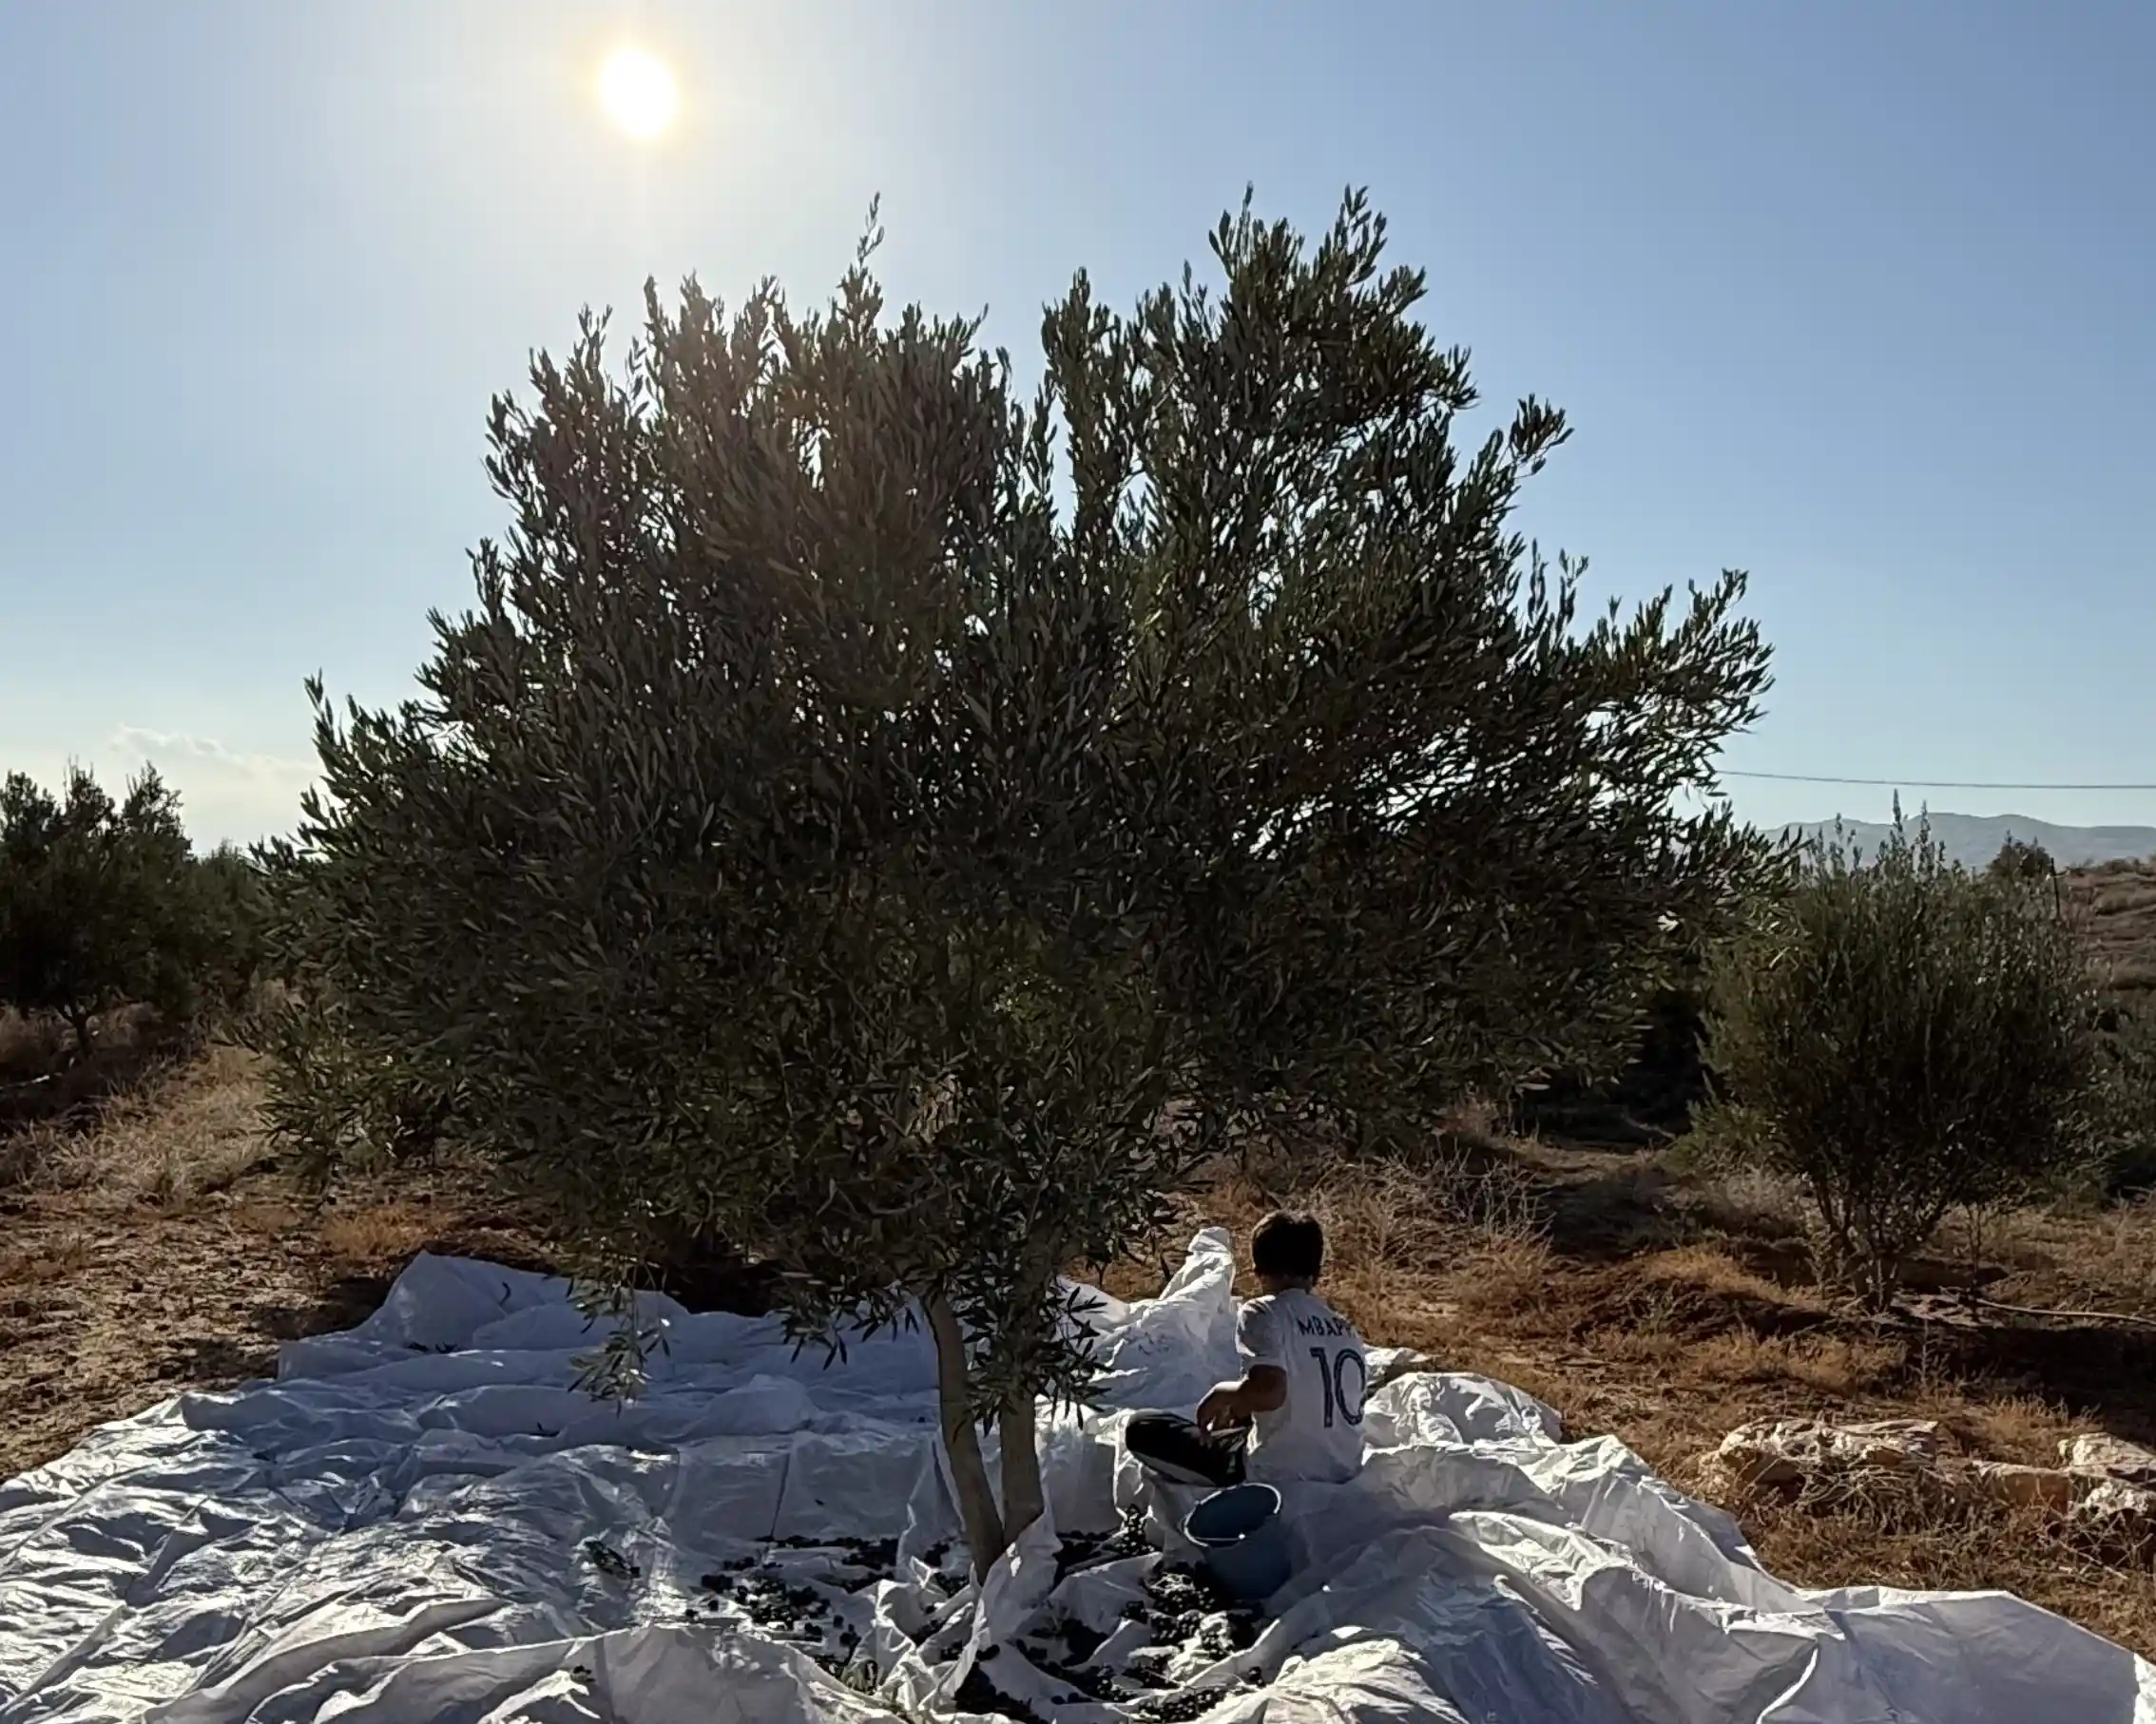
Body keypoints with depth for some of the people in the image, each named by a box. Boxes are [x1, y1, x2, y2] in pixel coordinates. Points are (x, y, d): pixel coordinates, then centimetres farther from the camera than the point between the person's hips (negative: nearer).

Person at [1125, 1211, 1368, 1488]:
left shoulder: (1263, 1313, -13)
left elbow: (1269, 1392, -29)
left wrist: (1222, 1394, -7)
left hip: (1279, 1477, -8)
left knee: (1141, 1428, 3)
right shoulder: (1346, 1330, 7)